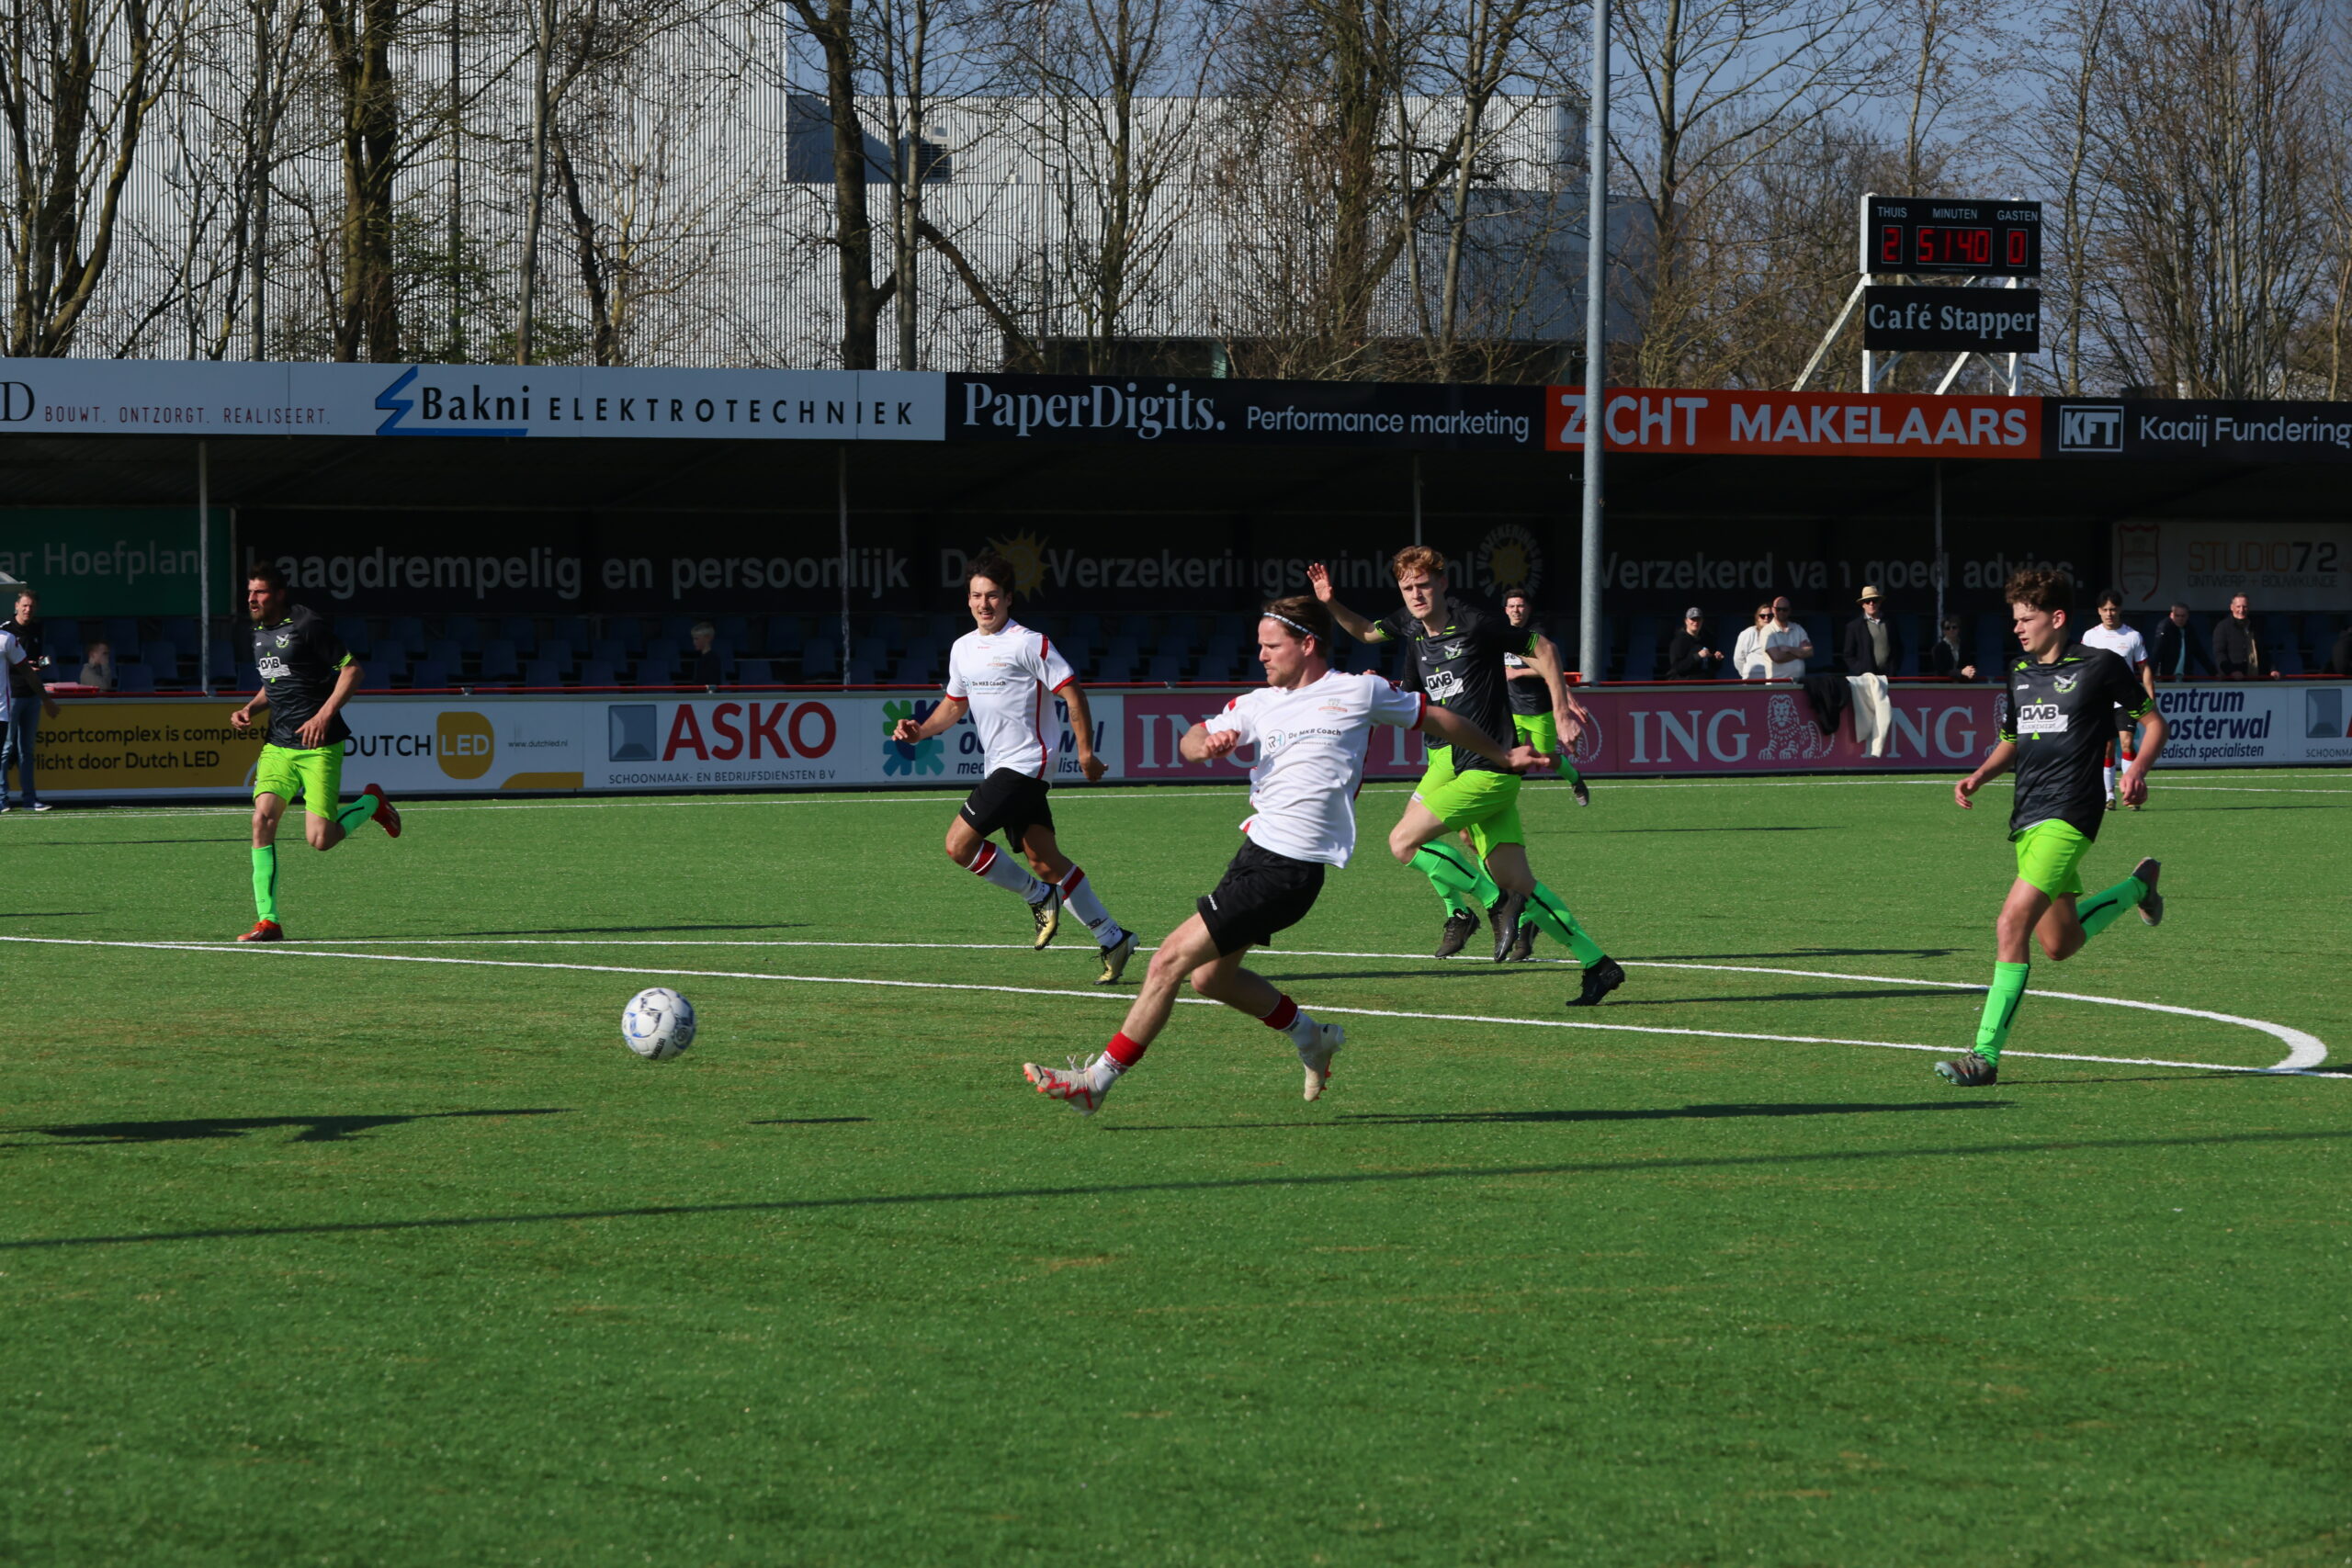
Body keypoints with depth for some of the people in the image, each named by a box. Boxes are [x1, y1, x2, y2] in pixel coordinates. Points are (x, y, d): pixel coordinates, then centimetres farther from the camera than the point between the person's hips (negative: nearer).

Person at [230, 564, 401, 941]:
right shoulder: (260, 633, 14)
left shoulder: (307, 626, -10)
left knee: (320, 839, -10)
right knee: (263, 818, -13)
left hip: (319, 745, -7)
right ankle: (267, 922, -11)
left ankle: (371, 802, 22)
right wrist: (250, 708, 9)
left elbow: (352, 669, -10)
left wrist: (324, 715, -19)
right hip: (278, 745, 7)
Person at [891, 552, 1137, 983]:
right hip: (998, 767, 8)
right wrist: (920, 730, 8)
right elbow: (955, 703, 25)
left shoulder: (1028, 644, -11)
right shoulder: (963, 648, 13)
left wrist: (1086, 753, -14)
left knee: (960, 844, -16)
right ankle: (1112, 939, 14)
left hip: (1024, 765, -8)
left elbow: (1071, 692, -11)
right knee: (1044, 859, 6)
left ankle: (1039, 896, 2)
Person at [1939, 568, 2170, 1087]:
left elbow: (2154, 720, 6)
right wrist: (1979, 776, 6)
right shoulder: (2018, 673, 14)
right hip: (2026, 818, 8)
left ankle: (1985, 1054, -16)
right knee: (2060, 944, 16)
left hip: (2067, 817, -8)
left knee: (2012, 924, -21)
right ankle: (2138, 885, 43)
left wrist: (2138, 769, -12)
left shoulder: (2100, 666, -4)